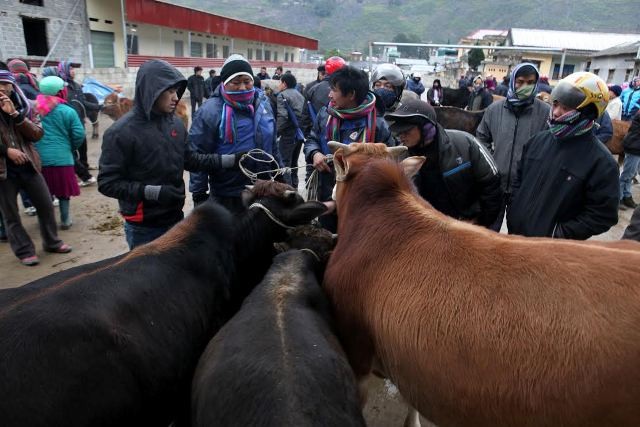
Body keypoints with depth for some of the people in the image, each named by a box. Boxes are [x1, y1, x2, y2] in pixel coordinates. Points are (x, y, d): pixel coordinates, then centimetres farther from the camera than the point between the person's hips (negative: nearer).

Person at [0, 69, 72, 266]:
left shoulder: (22, 106, 5)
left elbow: (37, 134, -6)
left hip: (28, 165, 3)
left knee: (46, 205, 9)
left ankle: (52, 242, 27)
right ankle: (24, 251, 18)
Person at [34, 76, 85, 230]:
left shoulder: (34, 108, -2)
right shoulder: (68, 111, -9)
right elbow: (79, 134, -9)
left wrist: (36, 147, 16)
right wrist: (71, 148, 9)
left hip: (39, 157, 3)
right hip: (61, 157, -2)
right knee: (63, 189, 10)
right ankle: (65, 220, 16)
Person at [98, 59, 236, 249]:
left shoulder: (175, 123, 0)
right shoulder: (121, 132, -16)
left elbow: (190, 160, 9)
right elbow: (107, 183, -15)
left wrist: (232, 160, -1)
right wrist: (155, 192, -25)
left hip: (175, 219, 6)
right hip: (143, 227, -5)